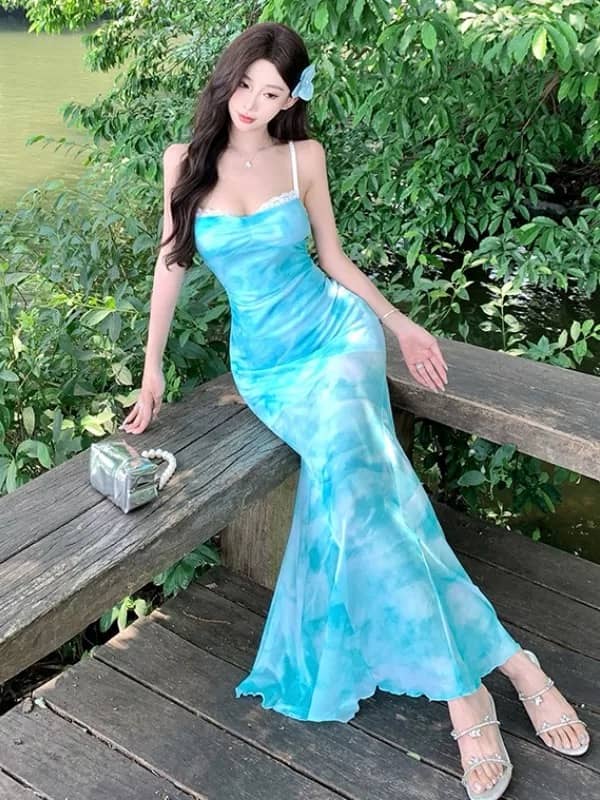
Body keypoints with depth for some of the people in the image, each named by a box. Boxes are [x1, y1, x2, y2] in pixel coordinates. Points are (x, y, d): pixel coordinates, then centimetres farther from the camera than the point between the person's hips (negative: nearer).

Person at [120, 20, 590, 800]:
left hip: (336, 330, 0)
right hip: (266, 364, 1)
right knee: (358, 492, -24)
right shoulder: (186, 161, 2)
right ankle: (505, 661, -16)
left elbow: (333, 256, 11)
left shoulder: (304, 157, 2)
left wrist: (400, 324, 8)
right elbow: (171, 262, 6)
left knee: (347, 483, -29)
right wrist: (152, 373, 5)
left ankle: (463, 689, -21)